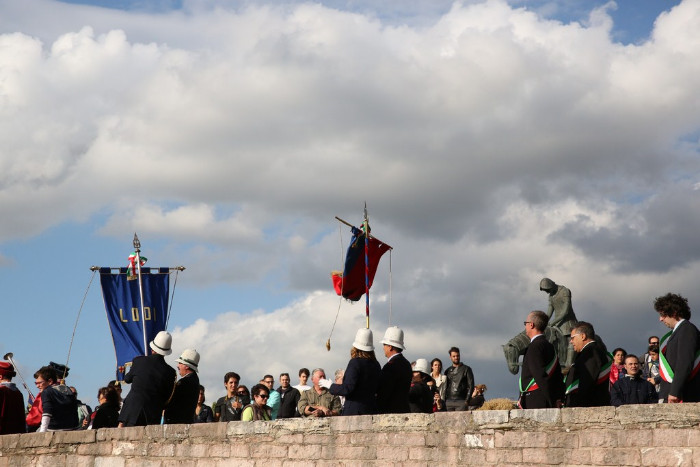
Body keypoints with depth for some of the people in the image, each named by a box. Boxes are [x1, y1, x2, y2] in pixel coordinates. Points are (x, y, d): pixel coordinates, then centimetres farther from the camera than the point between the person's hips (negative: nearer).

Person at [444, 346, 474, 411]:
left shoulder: (466, 369, 7)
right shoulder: (447, 371, 18)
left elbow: (471, 386, 2)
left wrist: (467, 400, -8)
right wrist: (444, 401, 5)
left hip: (461, 402, -3)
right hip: (449, 402, 3)